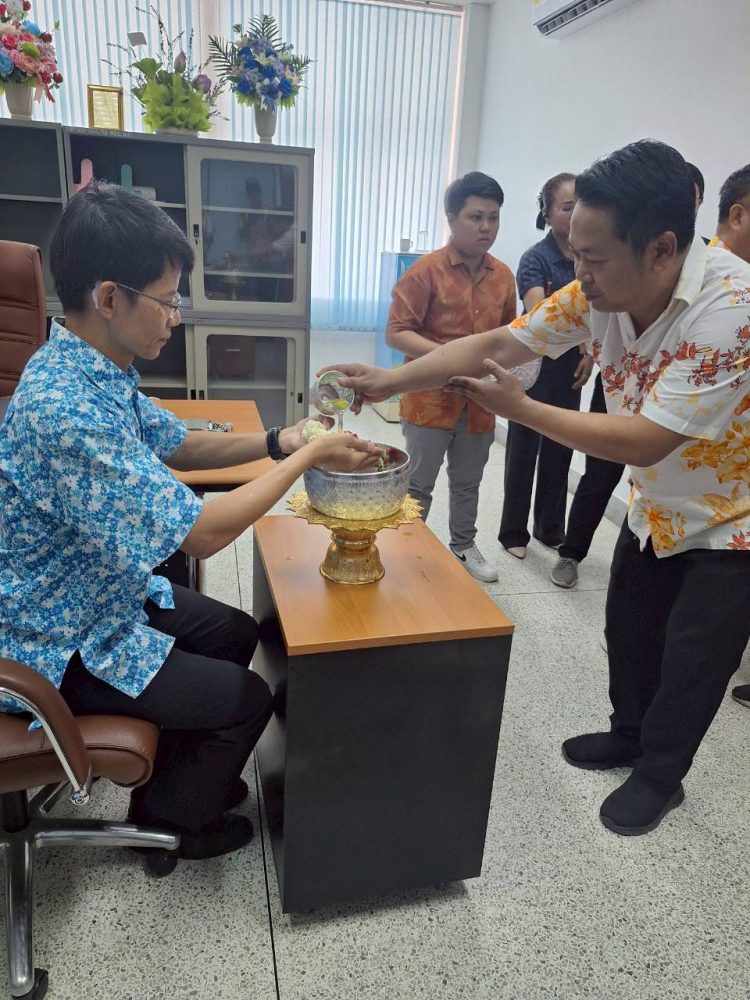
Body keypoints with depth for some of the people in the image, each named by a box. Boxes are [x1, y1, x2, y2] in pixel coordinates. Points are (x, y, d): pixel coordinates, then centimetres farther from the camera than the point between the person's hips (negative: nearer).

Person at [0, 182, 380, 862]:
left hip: (107, 594, 9)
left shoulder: (96, 371, -3)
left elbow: (178, 446, 9)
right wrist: (308, 458, -23)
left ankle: (179, 777, 38)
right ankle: (170, 817, 27)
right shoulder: (66, 409, -35)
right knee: (246, 699, -2)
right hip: (60, 646, -9)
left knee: (238, 632, 18)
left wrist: (276, 442, -6)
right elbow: (202, 534, -33)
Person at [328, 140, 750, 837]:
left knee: (691, 662, 7)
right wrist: (388, 382, -20)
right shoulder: (601, 291, -16)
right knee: (628, 633, 19)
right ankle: (629, 734, 44)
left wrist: (518, 407, -30)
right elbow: (497, 343, -12)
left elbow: (643, 441, -36)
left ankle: (660, 774, 33)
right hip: (656, 508, 6)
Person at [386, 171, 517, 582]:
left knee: (467, 484, 19)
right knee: (417, 486, 7)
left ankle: (464, 547, 38)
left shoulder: (503, 276, 5)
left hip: (480, 403, 5)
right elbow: (396, 333, -14)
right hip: (430, 400, -5)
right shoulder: (427, 270, -11)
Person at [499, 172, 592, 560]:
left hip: (571, 371, 5)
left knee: (559, 452, 13)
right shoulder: (536, 259, -13)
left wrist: (590, 353, -3)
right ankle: (513, 532, 19)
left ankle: (550, 529, 29)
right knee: (524, 451, 4)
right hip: (535, 369, -5)